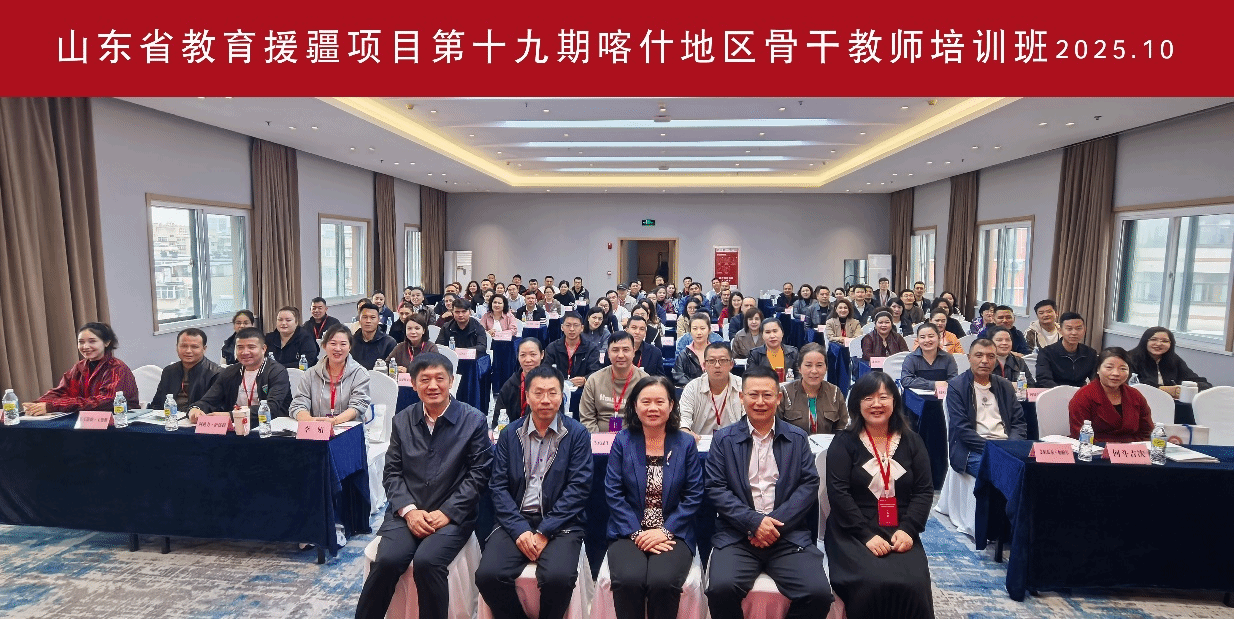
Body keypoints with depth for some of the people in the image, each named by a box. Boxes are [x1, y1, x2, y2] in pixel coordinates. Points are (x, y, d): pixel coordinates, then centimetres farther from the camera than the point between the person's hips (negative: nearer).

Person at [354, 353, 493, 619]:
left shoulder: (474, 421, -3)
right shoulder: (402, 421, 9)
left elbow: (478, 474, -5)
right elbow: (392, 472, 7)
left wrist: (446, 512, -12)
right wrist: (408, 510, -8)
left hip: (452, 516, -3)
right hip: (407, 512, 3)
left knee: (427, 562, -27)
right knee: (387, 560, -22)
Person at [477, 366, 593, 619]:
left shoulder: (577, 434, 1)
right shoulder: (509, 434, 9)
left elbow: (578, 488, -5)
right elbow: (498, 486, 3)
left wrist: (544, 532, -13)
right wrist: (519, 530, -11)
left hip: (560, 523, -2)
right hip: (516, 521, 2)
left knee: (558, 577, -28)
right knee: (487, 575, -21)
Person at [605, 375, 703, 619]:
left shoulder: (686, 443, 3)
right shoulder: (622, 441, 3)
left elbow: (693, 496, 0)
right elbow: (613, 493, -1)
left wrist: (665, 531, -10)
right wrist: (637, 532, -11)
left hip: (673, 533, 0)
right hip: (629, 533, 0)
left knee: (662, 582, -27)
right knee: (628, 580, -27)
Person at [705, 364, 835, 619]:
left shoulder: (798, 438, 11)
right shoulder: (723, 438, 7)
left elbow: (809, 485, 1)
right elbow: (716, 489, 0)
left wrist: (776, 523, -11)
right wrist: (754, 522, -12)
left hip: (788, 534, 1)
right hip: (737, 535, -1)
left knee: (819, 594, -21)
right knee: (721, 588, -26)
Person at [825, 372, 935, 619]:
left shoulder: (912, 442, 10)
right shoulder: (844, 442, 1)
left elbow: (924, 490, 6)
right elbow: (838, 493, -7)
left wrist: (907, 530, -10)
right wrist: (867, 535, -16)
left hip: (900, 532, 3)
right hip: (854, 533, -2)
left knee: (914, 585, -24)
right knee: (872, 584, -27)